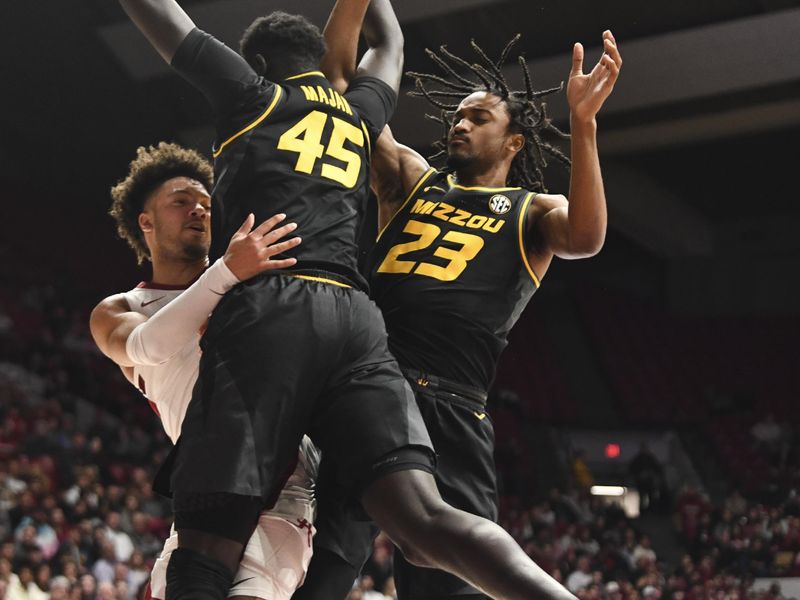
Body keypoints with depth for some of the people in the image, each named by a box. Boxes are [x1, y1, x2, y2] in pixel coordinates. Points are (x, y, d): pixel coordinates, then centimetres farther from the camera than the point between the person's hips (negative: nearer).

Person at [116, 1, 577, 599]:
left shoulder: (253, 95, 17)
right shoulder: (360, 112, 28)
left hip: (266, 309, -4)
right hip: (355, 319, 4)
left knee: (206, 551, -9)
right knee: (423, 521, -10)